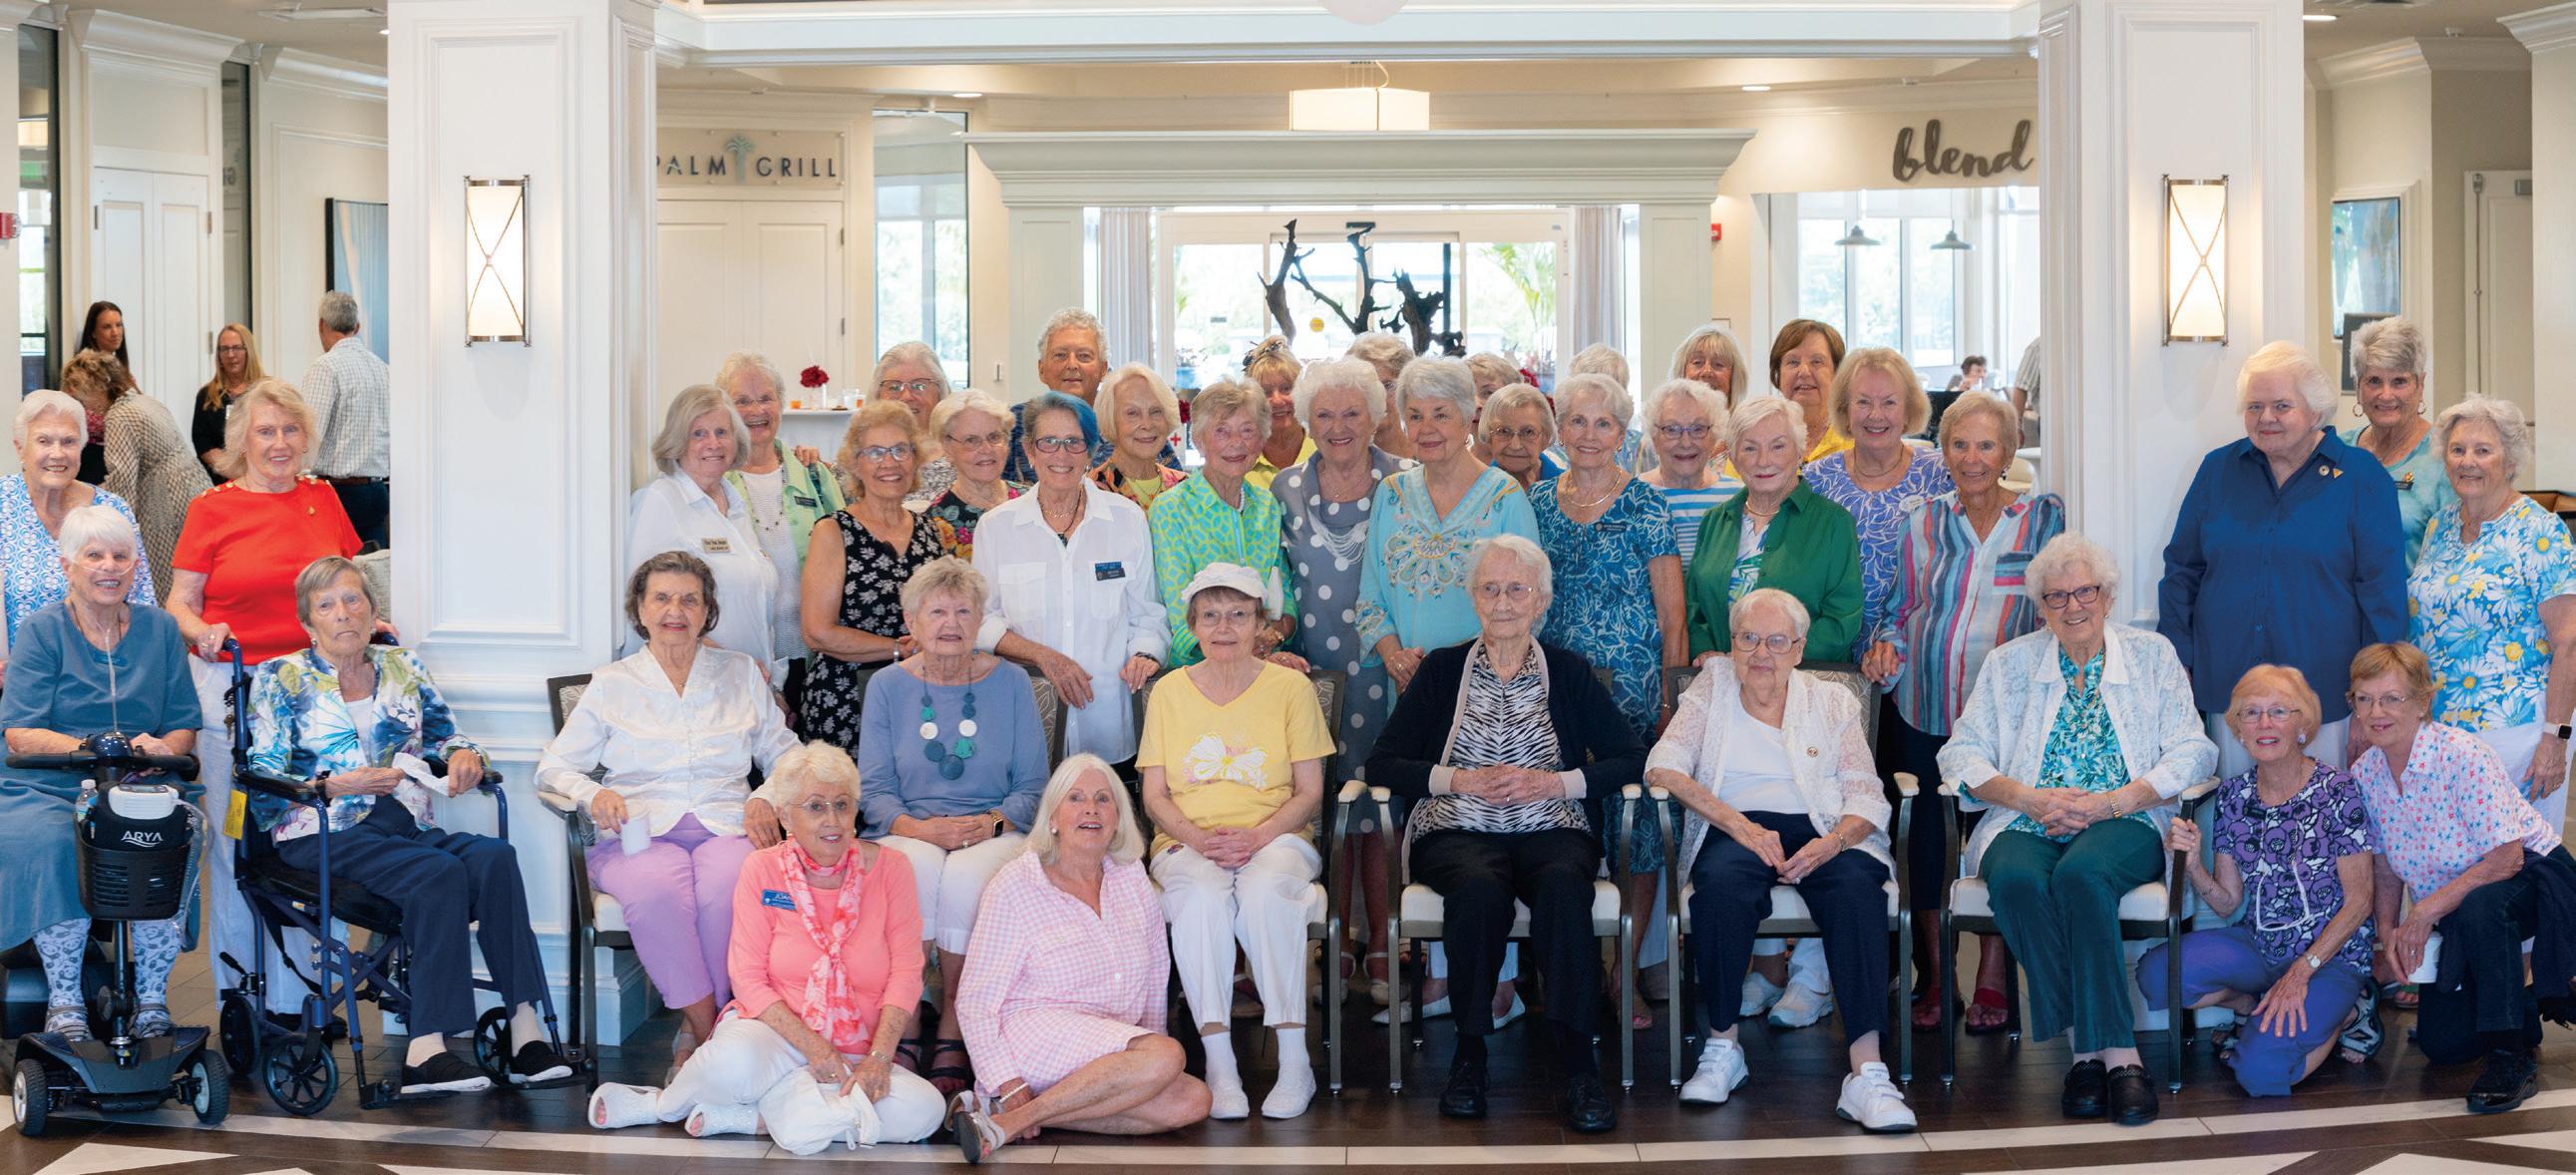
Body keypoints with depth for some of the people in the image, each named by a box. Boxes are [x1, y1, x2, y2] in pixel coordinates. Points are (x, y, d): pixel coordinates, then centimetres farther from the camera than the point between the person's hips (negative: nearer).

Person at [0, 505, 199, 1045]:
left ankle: (152, 999, -16)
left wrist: (163, 749, -14)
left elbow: (184, 725, 11)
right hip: (46, 791, -2)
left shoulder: (159, 628, 12)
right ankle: (64, 1000, -19)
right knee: (53, 845, -34)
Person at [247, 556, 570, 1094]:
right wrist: (338, 786, -13)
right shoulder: (281, 679, 7)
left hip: (406, 826, 4)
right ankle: (427, 1047, -38)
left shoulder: (402, 668, 19)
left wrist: (464, 756, -1)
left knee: (494, 858, -29)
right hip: (324, 836, -4)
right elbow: (263, 781, 0)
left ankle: (525, 1030, -34)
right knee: (439, 873, -34)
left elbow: (447, 736, 23)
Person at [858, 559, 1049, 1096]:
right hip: (907, 832, 0)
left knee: (969, 876, -35)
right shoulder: (887, 686, 10)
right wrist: (920, 828, -15)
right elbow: (874, 790, 5)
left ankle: (951, 1032, -24)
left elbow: (1033, 786, 8)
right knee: (917, 869, -36)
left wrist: (993, 822, -12)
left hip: (994, 834, 0)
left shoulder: (1009, 682, 9)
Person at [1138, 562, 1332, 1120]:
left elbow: (1309, 792, 4)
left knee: (1265, 891, -37)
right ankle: (1218, 1063, -36)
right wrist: (1200, 840, -12)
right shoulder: (1169, 692, 12)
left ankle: (1294, 1060, -33)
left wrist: (1257, 837, -14)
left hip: (1275, 838, -1)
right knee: (1200, 896, -35)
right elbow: (1154, 794, 8)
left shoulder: (1291, 687, 7)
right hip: (1187, 841, 1)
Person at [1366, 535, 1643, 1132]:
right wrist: (1460, 780, -8)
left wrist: (1554, 782, -8)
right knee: (1479, 887, -36)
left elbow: (1630, 758, 5)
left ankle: (1578, 1065, -34)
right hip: (1457, 831, 0)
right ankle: (1469, 1055, -23)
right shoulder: (1442, 670, 13)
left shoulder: (1569, 673, 13)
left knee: (1563, 885, -35)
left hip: (1551, 830, 0)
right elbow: (1382, 763, 6)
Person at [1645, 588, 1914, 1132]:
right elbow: (1663, 766, -1)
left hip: (1822, 832, 1)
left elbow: (1868, 797, 7)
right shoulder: (1711, 689, 14)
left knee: (1857, 886, -34)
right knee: (1720, 883, -37)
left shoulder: (1832, 702, 16)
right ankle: (1722, 1046, -19)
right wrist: (1740, 824, -14)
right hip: (1735, 829, -1)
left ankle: (1867, 1075, -41)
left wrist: (1833, 842, -17)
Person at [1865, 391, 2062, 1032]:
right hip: (1924, 713, 3)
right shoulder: (1923, 524, 9)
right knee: (1924, 838, 5)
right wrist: (1887, 647, -4)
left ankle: (1991, 984, 6)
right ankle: (1931, 976, 16)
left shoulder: (2045, 519, 2)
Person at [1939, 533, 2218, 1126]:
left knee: (2081, 874, -37)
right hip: (2027, 826, 2)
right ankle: (2114, 1051, -31)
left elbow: (2192, 753, 2)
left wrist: (2109, 803, -12)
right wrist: (2030, 798, -11)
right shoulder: (2009, 664, 16)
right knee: (2016, 880, -35)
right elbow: (1962, 755, 8)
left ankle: (2097, 1047, -32)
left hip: (2125, 825, -1)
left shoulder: (2152, 655, 12)